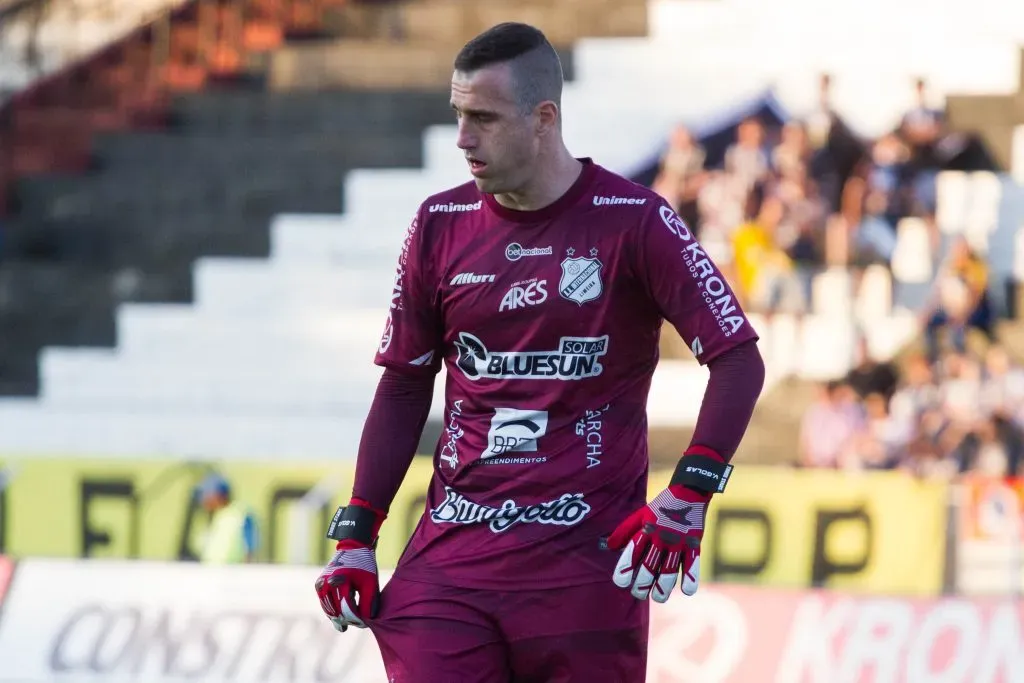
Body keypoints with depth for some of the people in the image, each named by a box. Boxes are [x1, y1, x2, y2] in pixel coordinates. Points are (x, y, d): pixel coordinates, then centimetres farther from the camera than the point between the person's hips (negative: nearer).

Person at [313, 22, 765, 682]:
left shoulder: (632, 222, -4)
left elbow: (739, 361, -4)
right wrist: (356, 536, 10)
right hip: (451, 554, 3)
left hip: (586, 557, -3)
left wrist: (686, 500, -14)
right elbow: (405, 387, 15)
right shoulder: (441, 225, 9)